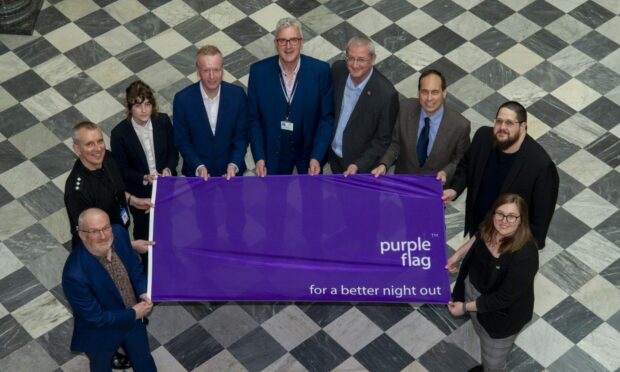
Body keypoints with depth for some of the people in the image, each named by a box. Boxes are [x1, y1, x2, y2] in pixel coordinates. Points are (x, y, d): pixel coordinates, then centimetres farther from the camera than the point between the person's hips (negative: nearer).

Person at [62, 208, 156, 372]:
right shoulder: (75, 274, -39)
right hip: (101, 333, -5)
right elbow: (95, 318, -27)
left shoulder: (119, 233, -22)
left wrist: (143, 291, -15)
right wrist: (133, 314, -20)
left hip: (133, 319, 5)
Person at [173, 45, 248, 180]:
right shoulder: (182, 99, -13)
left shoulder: (238, 95, -10)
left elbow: (242, 135, -2)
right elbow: (181, 140, -4)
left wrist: (234, 165, -14)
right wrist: (198, 167, -15)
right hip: (196, 171, 0)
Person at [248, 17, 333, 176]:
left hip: (310, 150, 0)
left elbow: (327, 117, -7)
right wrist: (259, 158, -10)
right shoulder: (259, 71, -10)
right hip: (273, 153, 0)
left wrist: (316, 157, -15)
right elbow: (253, 119, -4)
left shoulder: (320, 71, -12)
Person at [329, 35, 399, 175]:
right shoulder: (338, 70, -13)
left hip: (362, 166, -5)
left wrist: (359, 166, -24)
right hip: (334, 156, 5)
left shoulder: (386, 94, -28)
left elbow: (383, 140, -18)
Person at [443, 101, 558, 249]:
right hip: (477, 229, 4)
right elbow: (466, 166, 5)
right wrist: (455, 189, -12)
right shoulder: (483, 137, -16)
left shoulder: (541, 165, -31)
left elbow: (542, 215, -20)